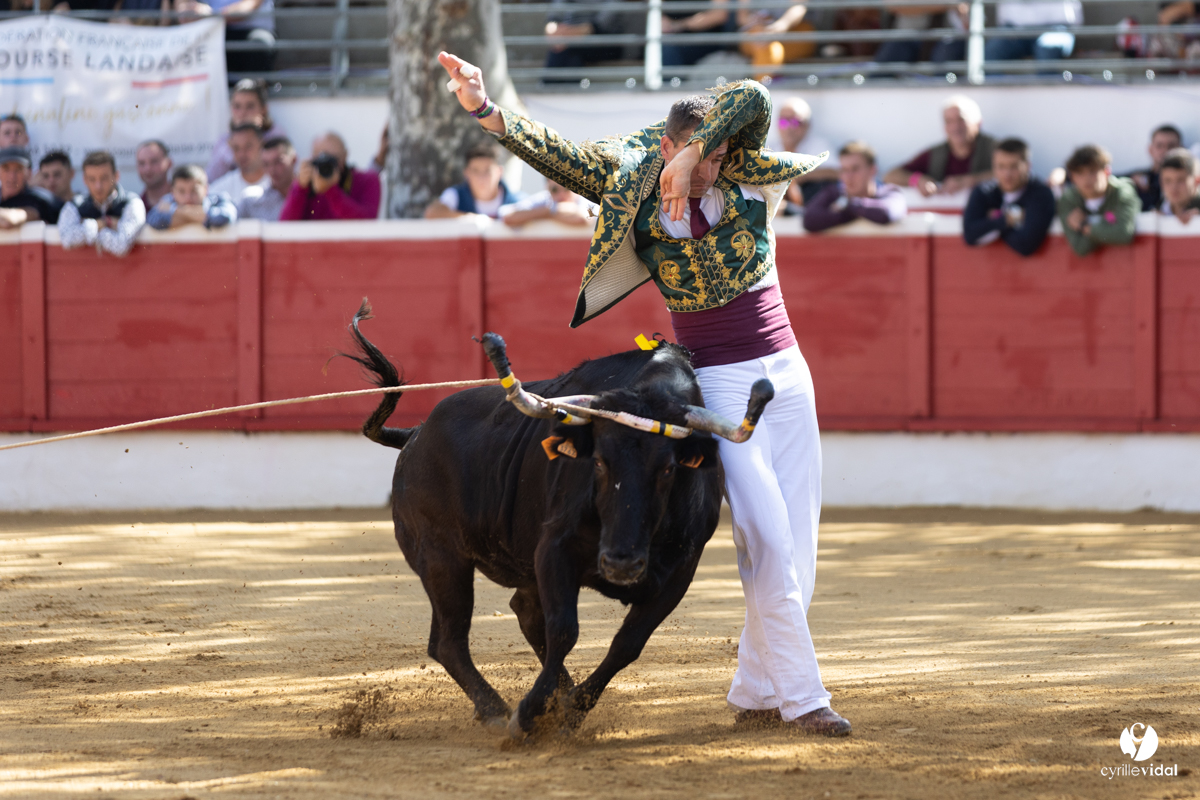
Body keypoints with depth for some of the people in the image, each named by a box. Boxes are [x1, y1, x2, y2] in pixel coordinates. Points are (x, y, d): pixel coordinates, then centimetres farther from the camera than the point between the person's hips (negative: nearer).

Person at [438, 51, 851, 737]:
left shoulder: (747, 181, -3)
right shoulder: (637, 196, -5)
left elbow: (753, 101, -20)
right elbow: (557, 154, -13)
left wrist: (697, 156, -29)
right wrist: (486, 109, -24)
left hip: (787, 372, 4)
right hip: (716, 387, -4)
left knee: (799, 544, 4)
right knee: (768, 538, -12)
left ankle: (756, 693, 15)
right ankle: (800, 694, -6)